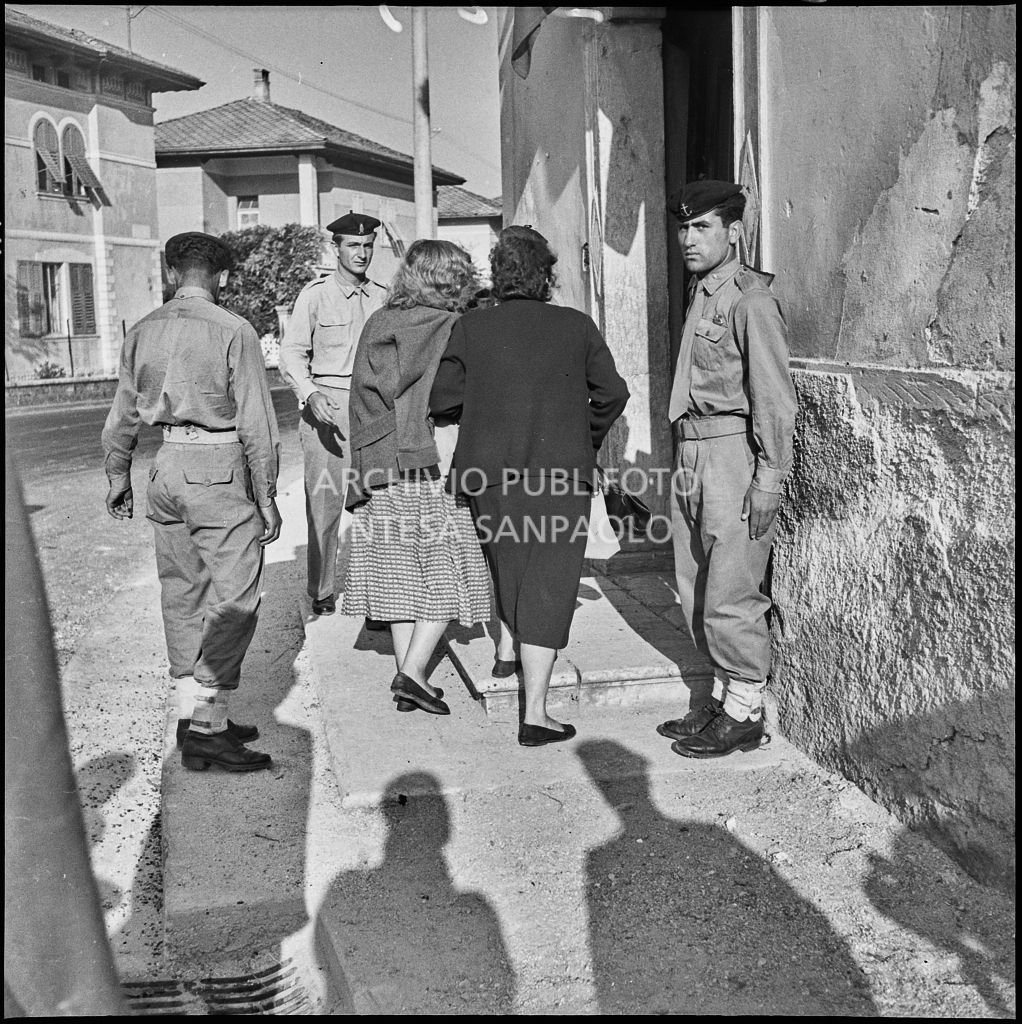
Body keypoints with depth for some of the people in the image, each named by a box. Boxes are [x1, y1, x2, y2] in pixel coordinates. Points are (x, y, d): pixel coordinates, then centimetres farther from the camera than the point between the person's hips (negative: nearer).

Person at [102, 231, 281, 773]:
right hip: (218, 470, -7)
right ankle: (206, 726, -5)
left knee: (182, 594, 13)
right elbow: (255, 423, -10)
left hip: (166, 467, 7)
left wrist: (118, 475, 27)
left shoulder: (142, 332, 9)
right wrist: (266, 497, -5)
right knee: (233, 601, -3)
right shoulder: (233, 331, -9)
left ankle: (194, 717, 21)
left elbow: (123, 413, 15)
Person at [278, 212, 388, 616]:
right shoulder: (315, 294, 1)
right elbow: (292, 354, -4)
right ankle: (322, 592, 6)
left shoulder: (382, 297, 13)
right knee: (324, 502, -4)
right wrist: (311, 394, -20)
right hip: (326, 407, -3)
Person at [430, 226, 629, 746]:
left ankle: (507, 652, 35)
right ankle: (534, 714, -1)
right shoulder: (576, 326, -1)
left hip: (490, 468, 2)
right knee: (548, 584, 0)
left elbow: (442, 398, 0)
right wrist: (587, 439, 20)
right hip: (561, 469, -2)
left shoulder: (470, 328, -1)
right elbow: (612, 393, 3)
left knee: (507, 557, 30)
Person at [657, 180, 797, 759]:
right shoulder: (701, 295, 15)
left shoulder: (750, 300, -11)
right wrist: (686, 461, 12)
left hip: (734, 454, -9)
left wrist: (768, 479, -19)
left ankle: (745, 715, 11)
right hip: (692, 456, 9)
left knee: (731, 592, -3)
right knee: (697, 589, 14)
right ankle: (723, 696, 27)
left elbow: (775, 397, -16)